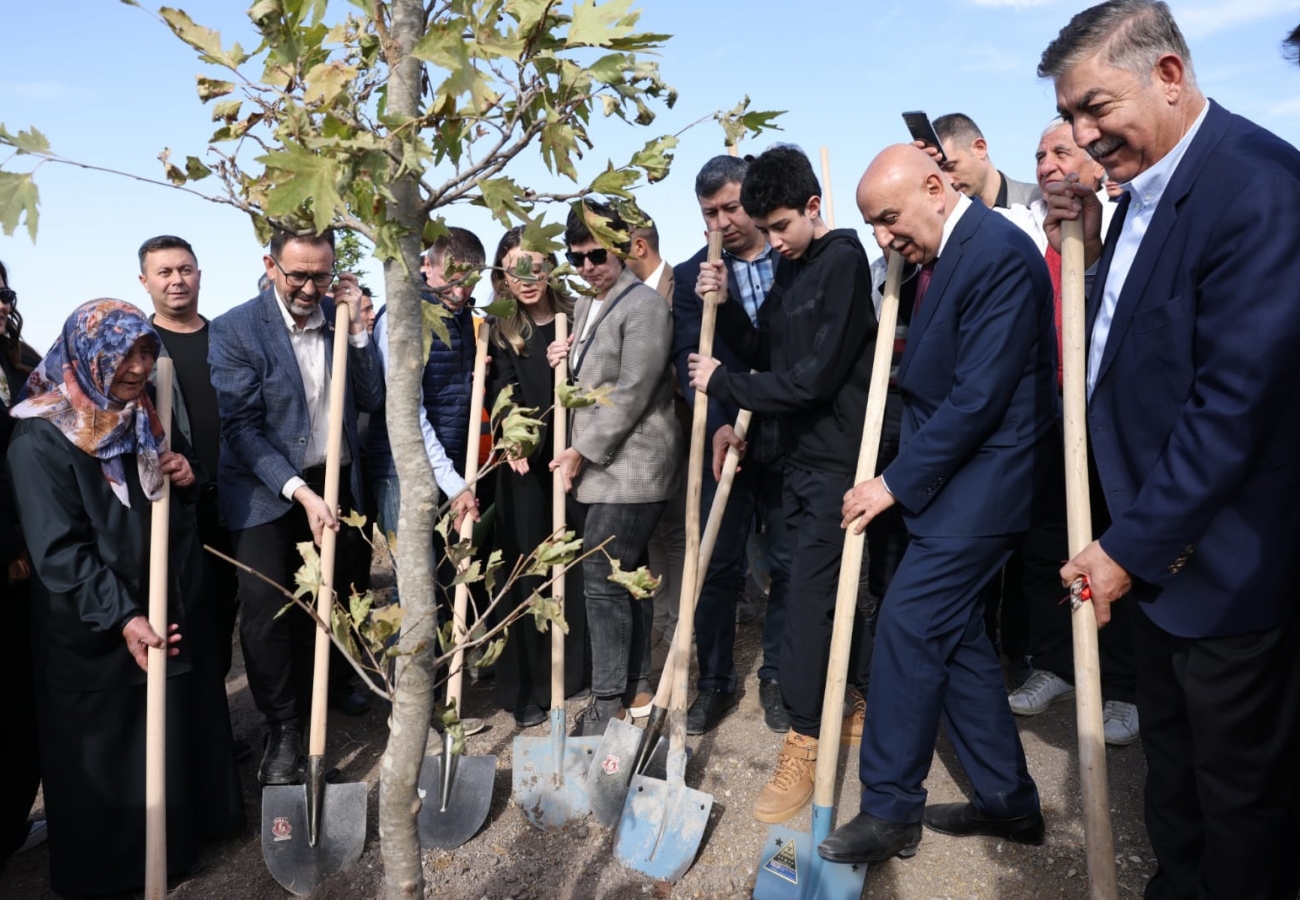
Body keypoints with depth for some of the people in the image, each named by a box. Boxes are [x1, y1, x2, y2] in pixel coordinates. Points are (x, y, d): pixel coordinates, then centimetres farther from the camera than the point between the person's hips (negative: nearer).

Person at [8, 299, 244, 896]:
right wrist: (122, 618, -27)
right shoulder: (42, 439, -16)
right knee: (104, 757, 10)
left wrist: (184, 480, -6)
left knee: (180, 731, 19)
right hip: (94, 637, -6)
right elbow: (59, 549, -20)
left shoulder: (146, 419, 6)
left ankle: (183, 830, 40)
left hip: (174, 612, 6)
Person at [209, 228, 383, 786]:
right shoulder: (235, 330, -10)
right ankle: (282, 732, 8)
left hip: (335, 483, 4)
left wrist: (356, 326, -11)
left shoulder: (340, 316, 2)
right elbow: (242, 427, -13)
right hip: (267, 488, -3)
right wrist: (300, 491, -21)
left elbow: (372, 400, -1)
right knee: (266, 610, -7)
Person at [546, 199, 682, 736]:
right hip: (602, 466, 9)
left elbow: (632, 393, -16)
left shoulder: (644, 306, -10)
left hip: (631, 466, -9)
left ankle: (609, 704, 2)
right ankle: (636, 689, 24)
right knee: (625, 576, 13)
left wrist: (582, 452, -13)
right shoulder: (586, 308, 18)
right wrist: (563, 363, 5)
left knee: (602, 578, -9)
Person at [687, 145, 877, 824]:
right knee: (831, 588, 15)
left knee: (810, 595, -6)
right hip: (800, 456, 8)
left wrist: (722, 383, -11)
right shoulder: (789, 271, 13)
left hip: (836, 457, -8)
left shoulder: (843, 262, -13)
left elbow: (814, 377, -20)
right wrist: (724, 306, -2)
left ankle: (802, 744, 5)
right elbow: (764, 356, 13)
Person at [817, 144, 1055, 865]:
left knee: (907, 625, -7)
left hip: (981, 479, -10)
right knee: (953, 633, 13)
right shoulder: (942, 253, 11)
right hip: (954, 474, 10)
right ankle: (1008, 801, 28)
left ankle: (889, 811, 9)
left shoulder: (998, 253, -18)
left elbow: (978, 396, -22)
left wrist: (896, 481, -18)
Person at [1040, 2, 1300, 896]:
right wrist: (1093, 243, -3)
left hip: (1227, 568, -8)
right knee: (1171, 762, 23)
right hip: (1156, 547, 8)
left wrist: (1132, 547, -18)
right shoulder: (1146, 187, 7)